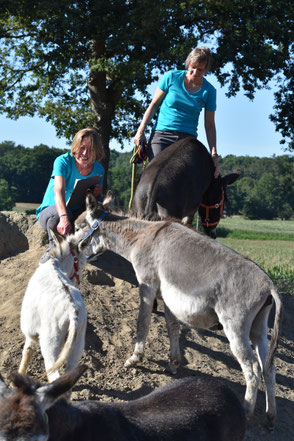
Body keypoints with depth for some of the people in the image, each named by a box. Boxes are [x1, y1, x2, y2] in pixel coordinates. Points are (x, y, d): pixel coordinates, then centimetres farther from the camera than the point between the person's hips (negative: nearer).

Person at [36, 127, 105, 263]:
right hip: (50, 211, -4)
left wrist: (97, 195, -24)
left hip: (77, 214, 4)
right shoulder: (63, 161, -19)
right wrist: (64, 217, -56)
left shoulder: (98, 170, -4)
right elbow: (58, 192, -37)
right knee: (58, 212, -39)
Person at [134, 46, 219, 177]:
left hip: (187, 138, 1)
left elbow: (209, 126, 5)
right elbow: (154, 105, 9)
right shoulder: (171, 77, 2)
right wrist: (141, 131, 3)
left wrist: (214, 155, -3)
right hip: (161, 134, -1)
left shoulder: (209, 91, 4)